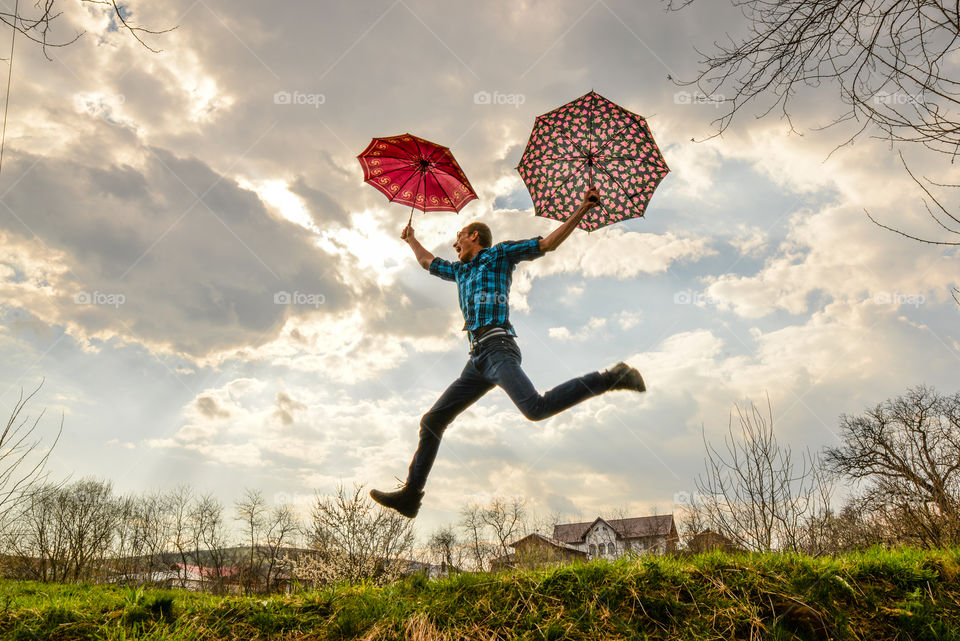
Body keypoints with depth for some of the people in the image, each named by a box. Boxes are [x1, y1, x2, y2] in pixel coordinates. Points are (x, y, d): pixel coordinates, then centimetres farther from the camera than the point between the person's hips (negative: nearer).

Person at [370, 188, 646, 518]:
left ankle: (611, 378, -16)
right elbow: (427, 262, 51)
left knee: (536, 408, -30)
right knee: (432, 421, 4)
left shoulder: (500, 253, 13)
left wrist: (582, 209, 0)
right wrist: (410, 239, 65)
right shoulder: (460, 270, 32)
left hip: (497, 347, -8)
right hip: (478, 359, 8)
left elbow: (550, 242, 8)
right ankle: (411, 495, 7)